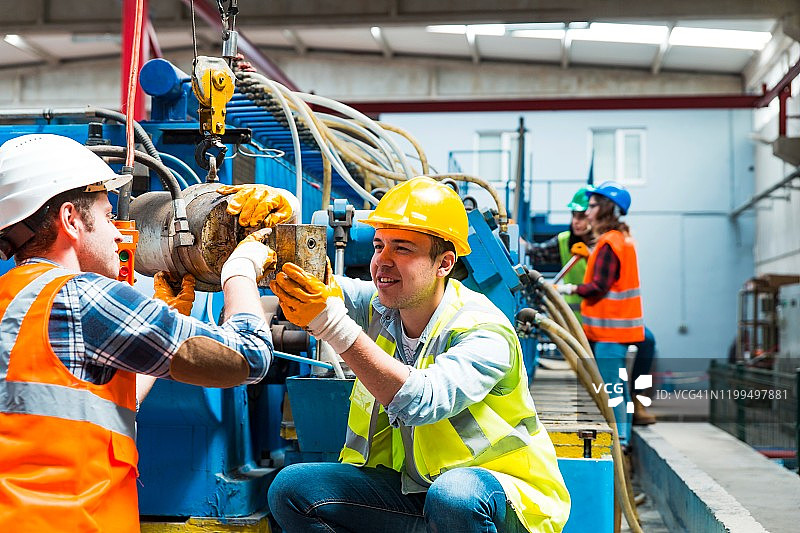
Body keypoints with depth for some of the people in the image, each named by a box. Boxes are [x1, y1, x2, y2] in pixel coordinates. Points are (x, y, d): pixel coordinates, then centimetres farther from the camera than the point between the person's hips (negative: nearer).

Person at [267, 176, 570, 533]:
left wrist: (333, 324, -43)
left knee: (452, 495, -40)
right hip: (406, 487, 6)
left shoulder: (484, 332, -22)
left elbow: (420, 402, -37)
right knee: (291, 488, -13)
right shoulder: (376, 305, -2)